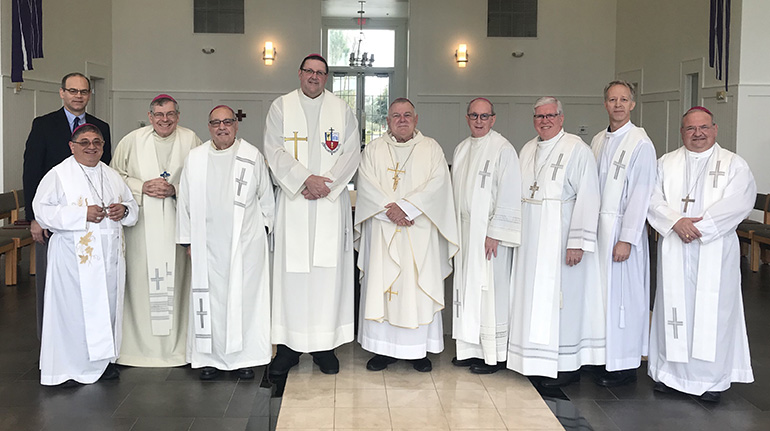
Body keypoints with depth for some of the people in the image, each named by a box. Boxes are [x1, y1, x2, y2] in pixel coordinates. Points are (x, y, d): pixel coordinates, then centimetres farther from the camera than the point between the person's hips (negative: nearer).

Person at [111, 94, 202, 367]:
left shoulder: (190, 140, 5)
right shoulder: (132, 141, 7)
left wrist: (175, 189, -9)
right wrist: (142, 187, -7)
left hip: (176, 223, 0)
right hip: (140, 224, 0)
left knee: (174, 280, 0)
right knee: (140, 280, -2)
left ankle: (175, 347, 11)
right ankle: (139, 346, 10)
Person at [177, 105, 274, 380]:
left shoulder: (252, 156, 4)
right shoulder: (194, 158, 7)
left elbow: (266, 196, 11)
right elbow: (185, 202, 10)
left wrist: (262, 226, 8)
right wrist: (187, 239, 8)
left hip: (246, 242, -1)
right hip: (208, 243, 1)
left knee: (245, 296, 1)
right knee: (210, 299, 2)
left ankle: (244, 357, 10)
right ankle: (211, 358, 11)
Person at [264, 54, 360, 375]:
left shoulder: (341, 109, 11)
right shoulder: (281, 107, 8)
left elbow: (351, 153, 3)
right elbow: (274, 151, -2)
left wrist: (326, 183, -11)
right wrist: (306, 178, -14)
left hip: (331, 203, 1)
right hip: (292, 202, 0)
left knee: (328, 270, -1)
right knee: (291, 270, -2)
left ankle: (324, 345, 6)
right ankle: (289, 345, 5)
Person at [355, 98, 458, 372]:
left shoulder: (431, 149, 7)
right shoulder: (374, 149, 10)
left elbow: (437, 185, -6)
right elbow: (366, 185, -1)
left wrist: (406, 207, -16)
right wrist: (389, 209, -15)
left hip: (419, 234, -1)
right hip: (383, 233, 1)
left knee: (420, 286, -1)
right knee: (380, 285, 0)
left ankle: (419, 349, 8)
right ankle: (384, 349, 8)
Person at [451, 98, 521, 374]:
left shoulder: (503, 149, -9)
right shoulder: (462, 149, 14)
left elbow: (508, 195, -13)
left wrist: (495, 232, -16)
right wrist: (456, 229, 15)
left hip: (490, 231, -7)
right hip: (465, 231, 8)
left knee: (491, 291, -4)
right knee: (468, 287, 10)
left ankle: (495, 356, 5)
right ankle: (471, 349, 20)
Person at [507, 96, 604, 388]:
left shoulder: (578, 150, -9)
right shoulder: (527, 150, 13)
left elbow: (587, 198, -14)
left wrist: (578, 242, -20)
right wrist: (516, 234, 11)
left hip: (560, 238, -7)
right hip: (531, 240, 7)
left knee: (562, 296, -2)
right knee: (534, 295, 10)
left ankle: (568, 365, 9)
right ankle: (537, 360, 21)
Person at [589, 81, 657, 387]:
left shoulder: (640, 143, -9)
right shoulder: (598, 141, 13)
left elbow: (640, 194, -13)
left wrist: (627, 238, -17)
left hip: (622, 229, -7)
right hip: (597, 227, 7)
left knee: (622, 293, -3)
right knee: (600, 291, 10)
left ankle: (624, 365, 7)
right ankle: (602, 355, 22)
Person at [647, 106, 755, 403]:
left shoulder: (734, 164, 4)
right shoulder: (666, 163, 12)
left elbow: (739, 202, -11)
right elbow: (653, 199, 0)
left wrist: (700, 226, -18)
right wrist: (677, 221, -17)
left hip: (715, 251, -2)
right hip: (674, 250, 2)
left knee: (713, 308, -1)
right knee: (674, 306, 5)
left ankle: (713, 378, 9)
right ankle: (671, 371, 15)